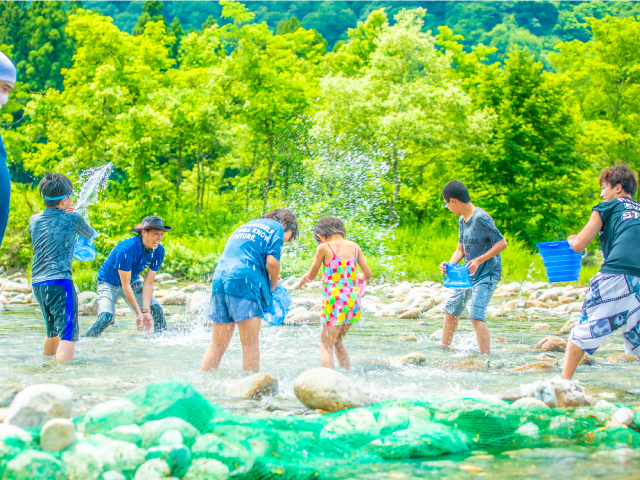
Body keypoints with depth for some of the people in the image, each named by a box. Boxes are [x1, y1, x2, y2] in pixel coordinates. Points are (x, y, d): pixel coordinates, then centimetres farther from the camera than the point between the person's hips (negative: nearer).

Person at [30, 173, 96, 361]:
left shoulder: (34, 220, 10)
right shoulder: (72, 219, -4)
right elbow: (90, 234, 17)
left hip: (37, 283, 7)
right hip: (60, 281, -7)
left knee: (53, 333, 24)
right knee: (68, 335, -13)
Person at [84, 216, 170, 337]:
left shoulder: (158, 251, -17)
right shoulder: (126, 250, -35)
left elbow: (148, 282, -14)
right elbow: (125, 285, -30)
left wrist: (146, 310, -23)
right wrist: (138, 312, -29)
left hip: (133, 281, 6)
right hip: (109, 283, -6)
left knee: (156, 310, -9)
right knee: (106, 317, -25)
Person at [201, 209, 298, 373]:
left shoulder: (245, 226, 30)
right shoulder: (277, 227, 8)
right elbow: (272, 261, -5)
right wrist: (273, 285, 11)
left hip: (220, 279, 7)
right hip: (245, 281, -7)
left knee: (217, 344, 11)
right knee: (250, 343, -5)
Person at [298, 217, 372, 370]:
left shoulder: (324, 248, -4)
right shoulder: (354, 247, 7)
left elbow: (311, 275, 6)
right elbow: (368, 274, 11)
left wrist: (303, 279, 28)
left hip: (334, 300, -5)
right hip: (353, 299, 5)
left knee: (326, 345, 3)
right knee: (338, 341, 24)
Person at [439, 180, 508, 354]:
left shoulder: (481, 218, -21)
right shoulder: (462, 220, 7)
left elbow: (502, 243, -21)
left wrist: (479, 260, -26)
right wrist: (449, 264, -8)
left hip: (487, 274, -9)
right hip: (469, 274, 9)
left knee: (476, 314, -20)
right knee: (451, 308, 16)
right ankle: (443, 347, 31)